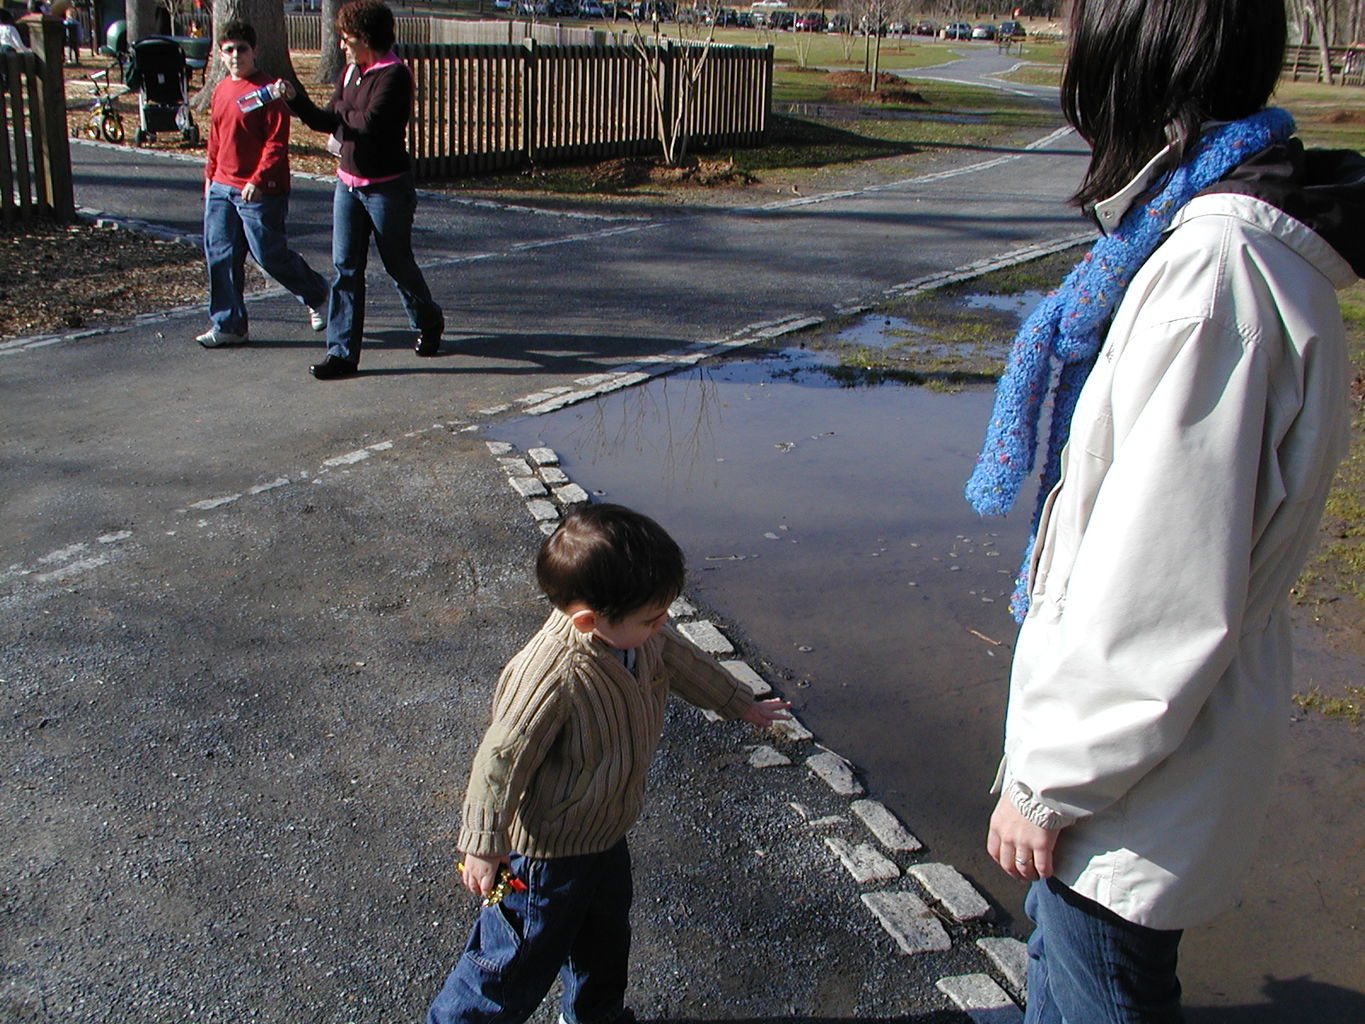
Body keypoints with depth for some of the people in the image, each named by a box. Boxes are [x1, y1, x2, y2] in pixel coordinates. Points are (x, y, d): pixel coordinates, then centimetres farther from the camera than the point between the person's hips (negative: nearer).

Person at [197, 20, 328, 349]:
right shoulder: (221, 90, 13)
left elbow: (276, 143, -15)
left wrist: (257, 180, -23)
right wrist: (210, 175, 20)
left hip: (259, 192, -7)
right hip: (221, 188, 7)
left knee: (270, 255, -1)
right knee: (220, 256, 5)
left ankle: (316, 296, 25)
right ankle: (228, 325, 14)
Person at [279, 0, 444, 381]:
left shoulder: (394, 74, -15)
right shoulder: (351, 71, 11)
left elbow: (370, 123, -26)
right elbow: (327, 121, 10)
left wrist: (343, 113, -7)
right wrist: (295, 99, -5)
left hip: (386, 187, -7)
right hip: (348, 182, 7)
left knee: (398, 263, 8)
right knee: (345, 267, 3)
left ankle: (429, 322, 35)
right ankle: (342, 352, 5)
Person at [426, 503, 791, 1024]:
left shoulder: (640, 636, -13)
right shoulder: (551, 678, -39)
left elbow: (682, 660, 8)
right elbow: (501, 759, -30)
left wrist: (744, 705, 22)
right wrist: (484, 847, -23)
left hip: (606, 836, 9)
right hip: (545, 854, -9)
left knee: (606, 941, 30)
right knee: (517, 967, 7)